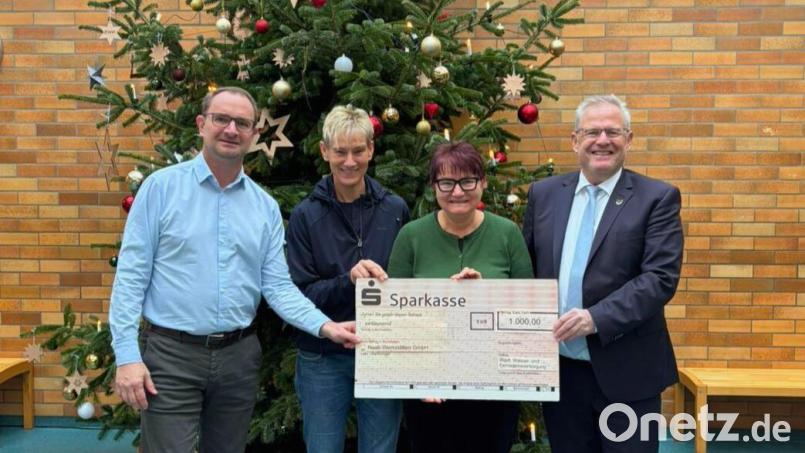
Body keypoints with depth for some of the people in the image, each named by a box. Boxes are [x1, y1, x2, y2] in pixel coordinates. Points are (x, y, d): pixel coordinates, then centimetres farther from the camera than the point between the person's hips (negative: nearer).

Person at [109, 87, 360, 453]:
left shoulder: (265, 206, 7)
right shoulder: (162, 186, -4)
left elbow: (277, 286, 3)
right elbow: (131, 275, -7)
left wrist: (325, 326, -13)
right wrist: (127, 355, -14)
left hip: (238, 356, 4)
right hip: (171, 353, -4)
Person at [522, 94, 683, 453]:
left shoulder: (657, 198, -4)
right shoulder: (544, 194, 7)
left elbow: (661, 277, -13)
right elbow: (526, 267, 14)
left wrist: (596, 318, -23)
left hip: (625, 372, -3)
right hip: (560, 369, 3)